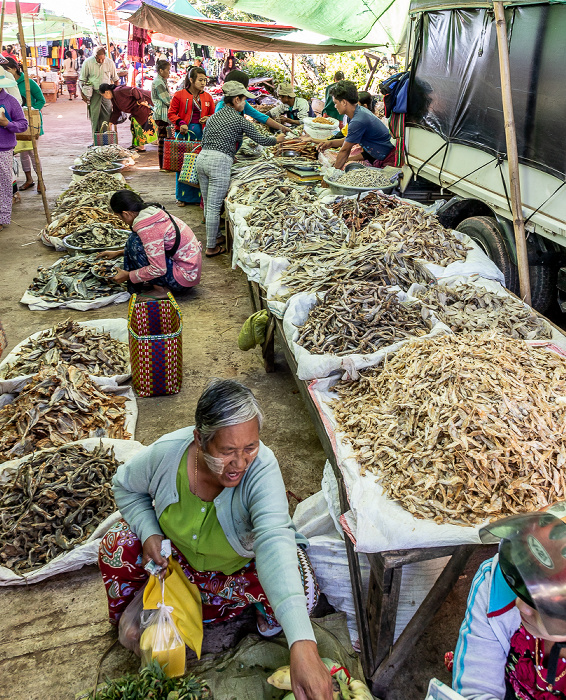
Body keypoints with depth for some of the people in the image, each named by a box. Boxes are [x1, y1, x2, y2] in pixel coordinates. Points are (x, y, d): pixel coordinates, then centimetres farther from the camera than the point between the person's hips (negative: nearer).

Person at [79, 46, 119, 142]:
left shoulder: (110, 63, -2)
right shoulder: (88, 63, -7)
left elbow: (115, 79, 12)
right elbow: (82, 79, 1)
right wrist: (83, 94, -4)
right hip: (93, 92, -2)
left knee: (107, 115, -3)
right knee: (94, 116, -5)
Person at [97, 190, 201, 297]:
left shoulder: (149, 228, -23)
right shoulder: (151, 211, 5)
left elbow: (159, 270, -24)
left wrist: (128, 276, -10)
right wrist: (119, 253, 25)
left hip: (185, 276, -10)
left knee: (135, 242, -15)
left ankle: (161, 290, -6)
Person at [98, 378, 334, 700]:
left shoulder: (262, 468, -39)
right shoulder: (166, 452, -29)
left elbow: (274, 543, -52)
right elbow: (127, 486, -6)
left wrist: (302, 643, -63)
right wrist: (149, 533, -24)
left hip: (242, 562, -2)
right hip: (177, 551, 3)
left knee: (300, 590, -28)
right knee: (117, 549, -18)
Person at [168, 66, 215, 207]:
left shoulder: (207, 97, 10)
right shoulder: (179, 95, 0)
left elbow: (213, 115, 20)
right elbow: (171, 113, 4)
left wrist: (208, 118, -2)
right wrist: (180, 123, -12)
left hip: (201, 133, 3)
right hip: (184, 132, -2)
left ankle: (198, 196, 11)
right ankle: (182, 197, 11)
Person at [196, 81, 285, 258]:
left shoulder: (214, 117, 19)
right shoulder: (239, 119, 0)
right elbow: (261, 140, 5)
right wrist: (277, 139, 25)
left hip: (202, 157, 8)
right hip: (219, 162, -8)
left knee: (208, 204, 16)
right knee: (214, 207, -4)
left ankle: (213, 237, 30)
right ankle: (211, 247, 1)